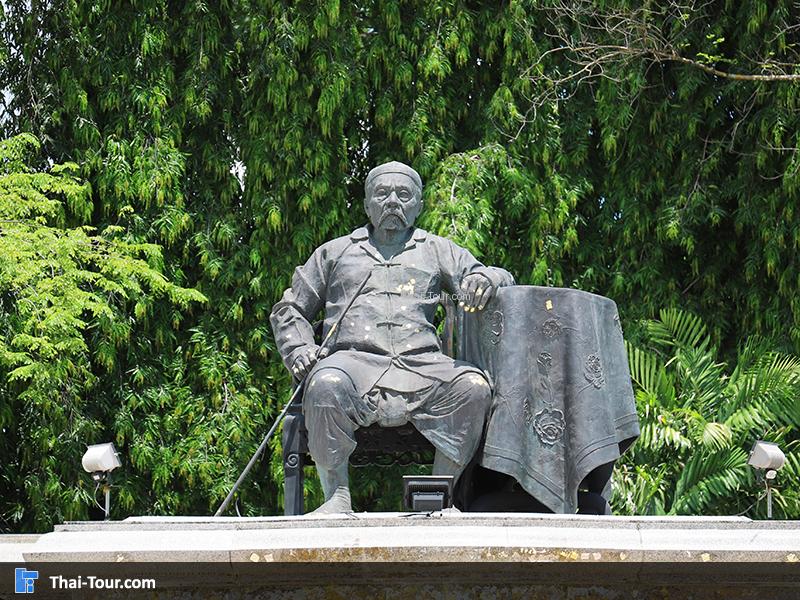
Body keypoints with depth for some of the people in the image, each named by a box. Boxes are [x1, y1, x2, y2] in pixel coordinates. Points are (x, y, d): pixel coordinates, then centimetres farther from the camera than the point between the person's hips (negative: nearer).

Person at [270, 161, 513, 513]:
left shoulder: (436, 251, 26)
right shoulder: (336, 252, 26)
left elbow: (503, 279, 20)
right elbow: (289, 310, 28)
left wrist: (485, 278, -7)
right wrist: (300, 350, 6)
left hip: (419, 363, 1)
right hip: (354, 360, -1)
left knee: (473, 387, -30)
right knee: (327, 384, -38)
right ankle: (336, 495, -25)